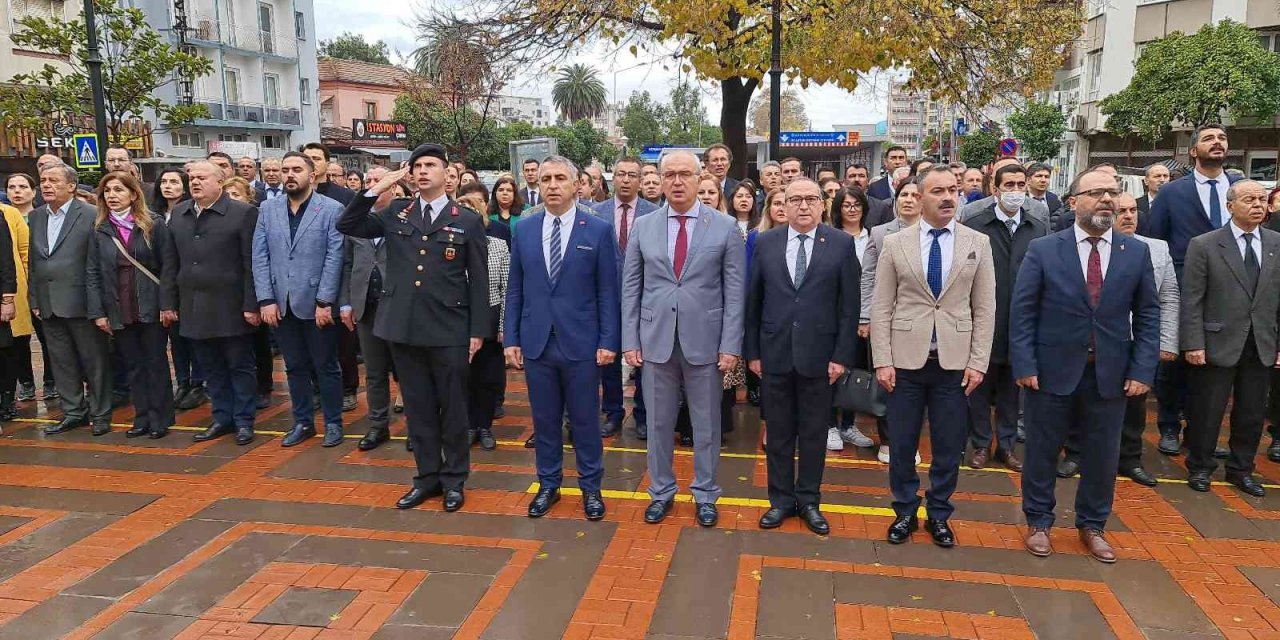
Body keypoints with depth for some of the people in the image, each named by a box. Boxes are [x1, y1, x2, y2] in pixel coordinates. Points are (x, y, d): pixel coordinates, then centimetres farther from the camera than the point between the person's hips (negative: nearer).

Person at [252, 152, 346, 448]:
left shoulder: (332, 209, -5)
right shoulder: (268, 209, 7)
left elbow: (334, 258, -10)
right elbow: (260, 257, 3)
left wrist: (324, 302, -14)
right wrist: (266, 300, -5)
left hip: (316, 303, -4)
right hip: (281, 303, 4)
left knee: (326, 366, 6)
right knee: (295, 367, 13)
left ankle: (333, 423, 19)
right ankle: (303, 422, 25)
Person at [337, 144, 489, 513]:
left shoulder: (467, 221, 0)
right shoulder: (396, 214, 9)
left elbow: (478, 280, 0)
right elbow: (346, 226, 6)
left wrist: (478, 331, -4)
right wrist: (377, 189, -3)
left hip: (449, 330, -3)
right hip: (404, 328, 3)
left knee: (452, 407, 7)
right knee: (418, 407, 12)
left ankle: (454, 479, 21)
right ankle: (427, 476, 25)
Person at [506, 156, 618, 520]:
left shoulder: (598, 230, -3)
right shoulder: (524, 230, 6)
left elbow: (607, 291, -3)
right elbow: (515, 289, 8)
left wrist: (608, 341, -8)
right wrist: (511, 338, 3)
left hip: (581, 343, -2)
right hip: (535, 342, 3)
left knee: (584, 420, 8)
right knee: (544, 420, 12)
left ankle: (591, 487, 25)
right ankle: (548, 485, 28)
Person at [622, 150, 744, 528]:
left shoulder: (725, 227, -2)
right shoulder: (643, 226, 4)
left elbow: (734, 291, -2)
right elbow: (631, 287, 5)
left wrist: (730, 345, -7)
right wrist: (630, 340, 0)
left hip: (705, 341, -1)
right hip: (655, 340, 2)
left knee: (706, 424, 11)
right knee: (658, 423, 12)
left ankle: (705, 494, 28)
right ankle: (661, 491, 29)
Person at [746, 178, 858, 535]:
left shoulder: (841, 244, -1)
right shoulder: (765, 243, 3)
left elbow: (849, 305, -2)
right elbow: (753, 300, 4)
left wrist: (842, 356, -7)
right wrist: (752, 351, 2)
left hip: (818, 354, -1)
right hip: (774, 353, 1)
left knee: (814, 433, 10)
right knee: (778, 432, 10)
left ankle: (809, 501, 24)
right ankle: (781, 499, 24)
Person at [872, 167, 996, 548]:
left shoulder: (978, 244, 3)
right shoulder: (895, 244, 1)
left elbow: (984, 309, 3)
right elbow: (881, 307, 0)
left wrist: (978, 362, -3)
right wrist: (882, 360, -6)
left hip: (954, 362, 1)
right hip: (906, 359, 0)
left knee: (949, 446, 9)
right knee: (901, 444, 8)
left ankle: (938, 515, 27)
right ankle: (905, 512, 26)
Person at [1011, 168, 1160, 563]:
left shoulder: (1137, 253, 4)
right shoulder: (1043, 250, -4)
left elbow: (1147, 316, 5)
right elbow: (1022, 312, -5)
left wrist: (1142, 370, -4)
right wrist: (1024, 365, -11)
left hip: (1111, 375, 2)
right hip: (1052, 371, -2)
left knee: (1102, 455, 12)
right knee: (1041, 451, 9)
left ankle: (1092, 526, 32)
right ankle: (1038, 523, 27)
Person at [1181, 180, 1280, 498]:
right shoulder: (1204, 245, -6)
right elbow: (1191, 300, -8)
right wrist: (1193, 344, -12)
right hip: (1219, 343, -4)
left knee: (1252, 413, 12)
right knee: (1207, 411, 5)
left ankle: (1241, 469, 29)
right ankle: (1199, 468, 22)